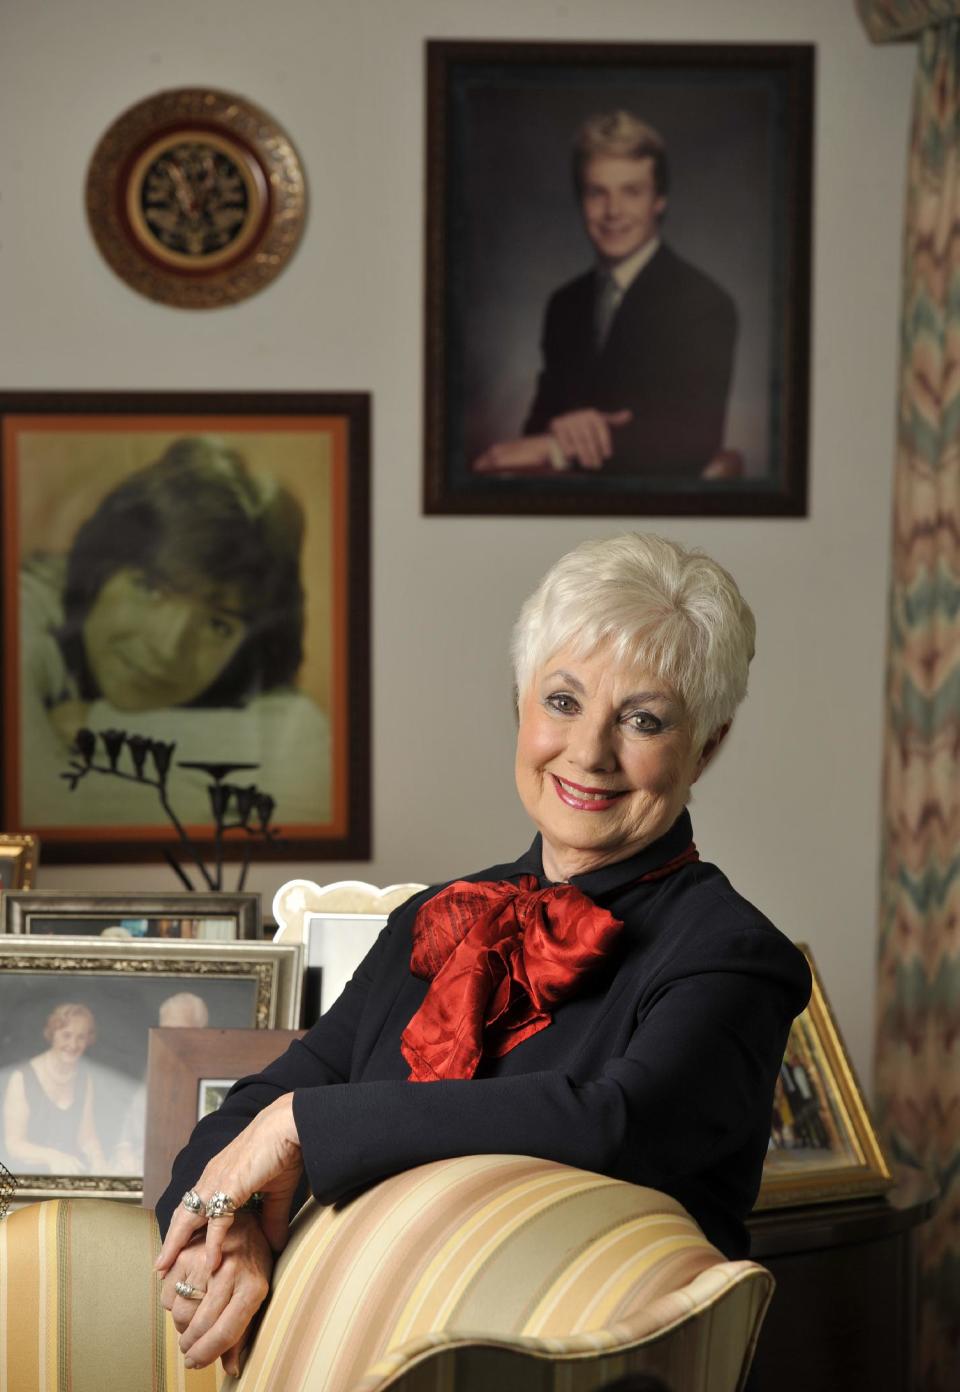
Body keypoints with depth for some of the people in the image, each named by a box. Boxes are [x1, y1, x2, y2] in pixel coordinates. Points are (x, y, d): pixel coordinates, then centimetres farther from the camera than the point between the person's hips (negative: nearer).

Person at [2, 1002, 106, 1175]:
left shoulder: (84, 1077, 10)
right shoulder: (21, 1079, -8)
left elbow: (87, 1135, 12)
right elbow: (13, 1144, -8)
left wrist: (98, 1160, -10)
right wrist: (52, 1157, -26)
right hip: (34, 1175, -3)